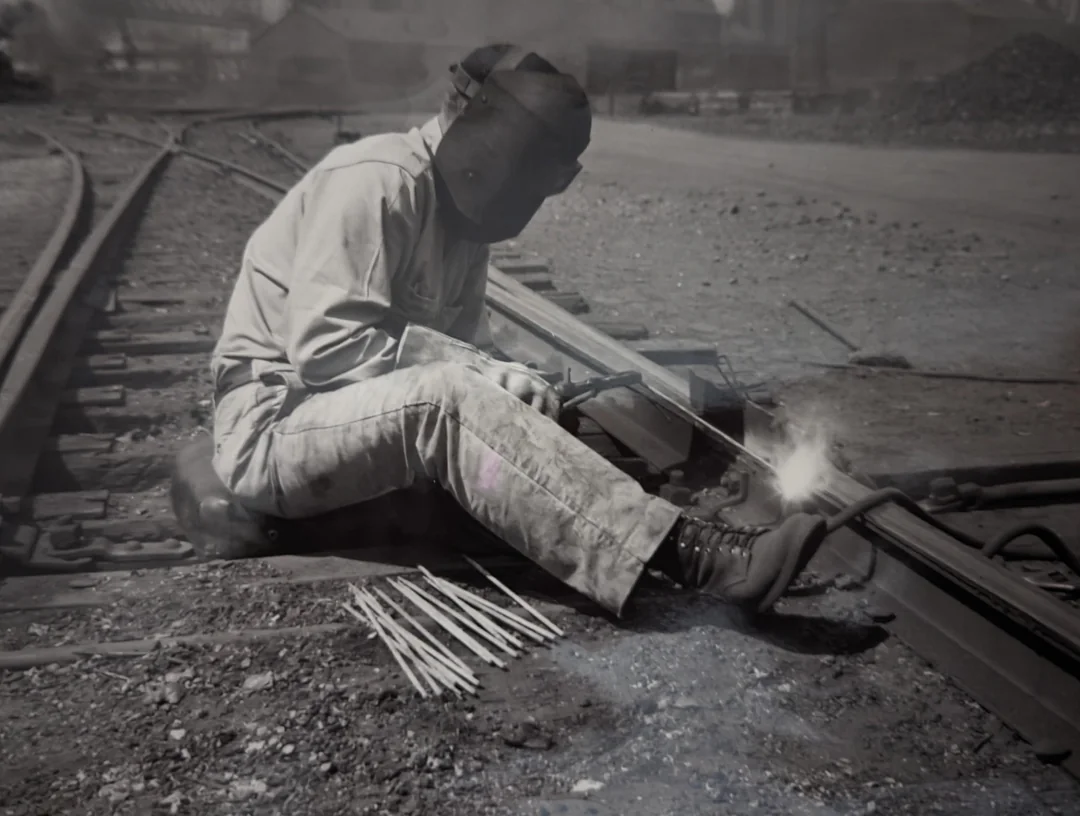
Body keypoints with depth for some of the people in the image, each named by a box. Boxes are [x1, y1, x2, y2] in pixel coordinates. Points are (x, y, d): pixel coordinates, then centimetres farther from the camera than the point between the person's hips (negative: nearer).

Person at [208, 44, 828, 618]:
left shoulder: (460, 213, 10)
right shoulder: (378, 179, -17)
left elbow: (458, 344, 8)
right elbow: (323, 346, -25)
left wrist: (495, 382, -15)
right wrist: (483, 374, -25)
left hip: (360, 421, 9)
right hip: (271, 425, -9)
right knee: (448, 399, -34)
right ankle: (688, 554, -42)